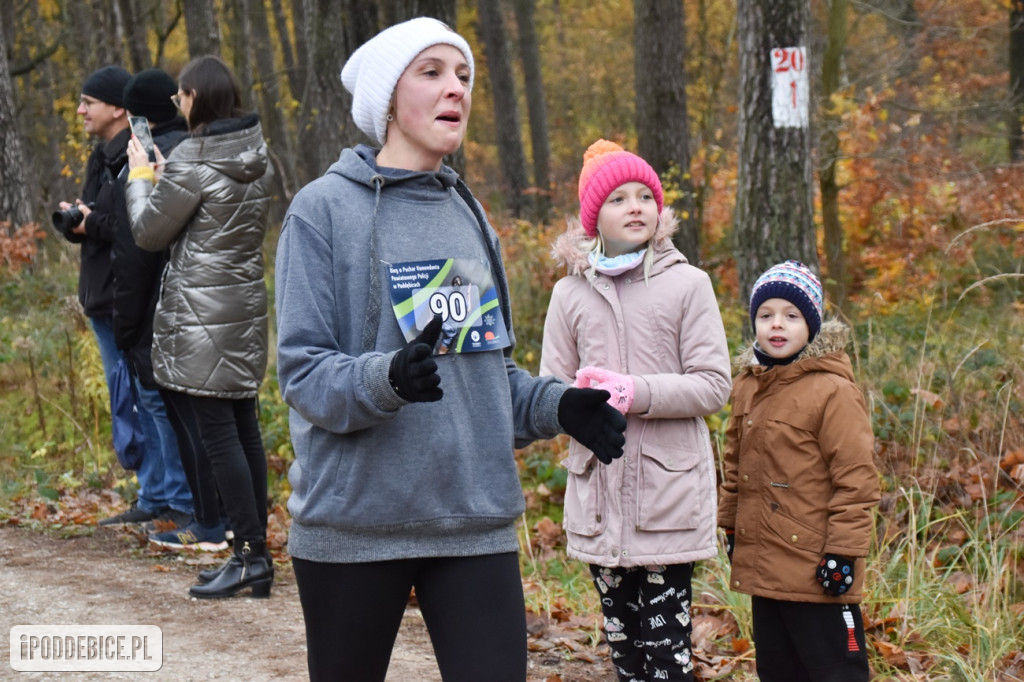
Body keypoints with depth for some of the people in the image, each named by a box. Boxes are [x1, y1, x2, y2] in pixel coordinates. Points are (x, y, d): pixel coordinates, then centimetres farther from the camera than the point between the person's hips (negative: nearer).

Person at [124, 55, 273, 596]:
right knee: (244, 427, 12)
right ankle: (256, 552, 16)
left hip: (201, 315, -8)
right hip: (245, 306, 8)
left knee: (216, 433, -5)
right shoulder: (257, 156, 8)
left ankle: (251, 555, -6)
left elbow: (150, 232, -7)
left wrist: (142, 176, 7)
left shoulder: (193, 161, -16)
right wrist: (164, 176, 16)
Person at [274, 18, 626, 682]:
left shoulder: (467, 215, 12)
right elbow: (303, 372, -10)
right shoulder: (325, 209, -5)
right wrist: (387, 379, -30)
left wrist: (556, 405, -1)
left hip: (477, 519, 4)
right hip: (356, 520, -4)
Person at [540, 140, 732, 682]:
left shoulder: (688, 284, 0)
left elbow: (712, 386, -4)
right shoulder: (571, 293, 7)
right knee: (622, 638, 10)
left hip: (669, 492, -3)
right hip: (599, 492, 3)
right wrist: (584, 395, -15)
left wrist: (635, 393, -17)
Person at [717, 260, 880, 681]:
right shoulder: (748, 385, 10)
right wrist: (730, 524, 19)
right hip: (762, 565, 8)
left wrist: (842, 550, -16)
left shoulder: (832, 391, -13)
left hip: (815, 568, -8)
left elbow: (855, 477, -15)